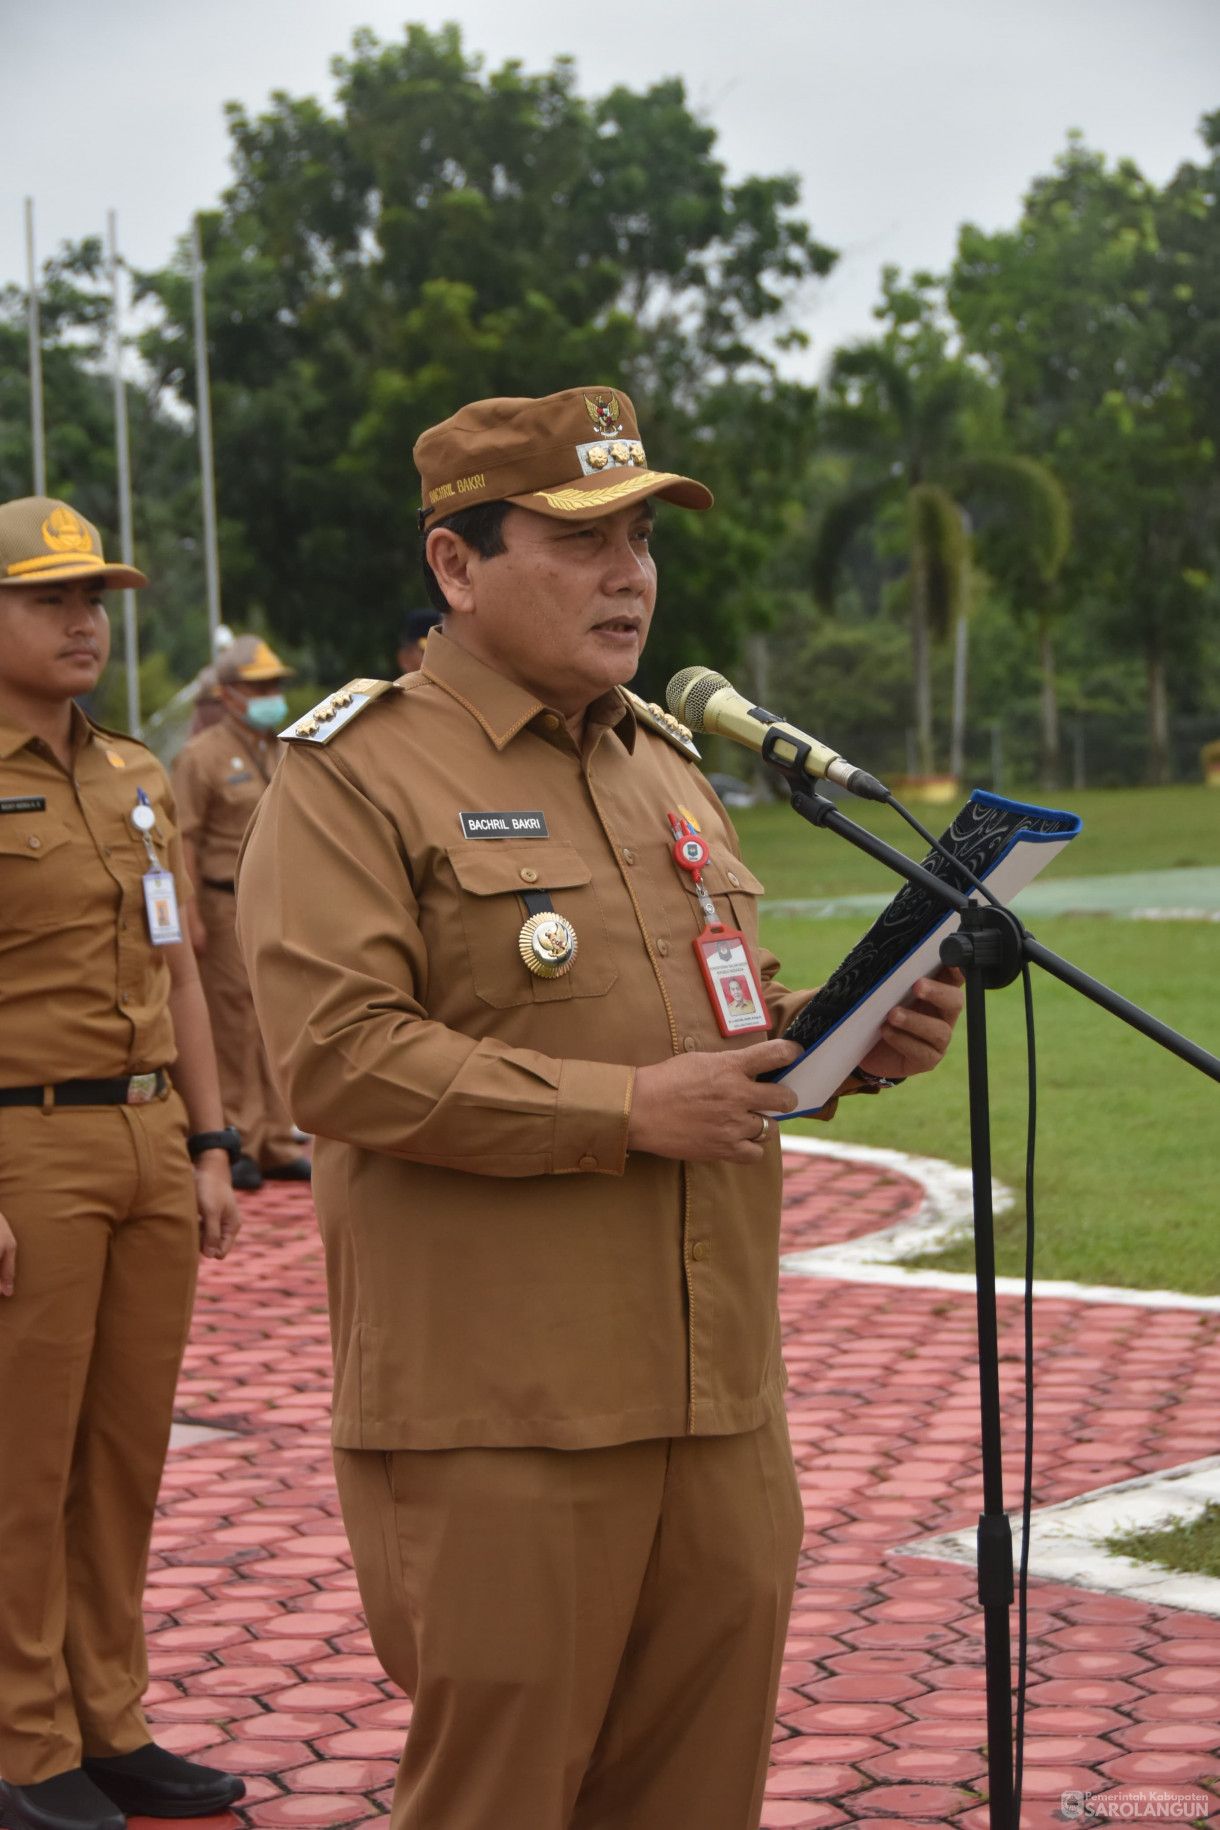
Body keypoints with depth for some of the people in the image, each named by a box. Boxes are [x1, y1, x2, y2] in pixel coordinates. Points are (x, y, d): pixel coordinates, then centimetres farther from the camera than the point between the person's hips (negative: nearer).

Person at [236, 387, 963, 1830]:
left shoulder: (664, 764, 18)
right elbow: (336, 1057, -17)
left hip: (716, 1400, 7)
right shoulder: (351, 776, -6)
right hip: (495, 1422, -7)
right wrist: (623, 1111, -19)